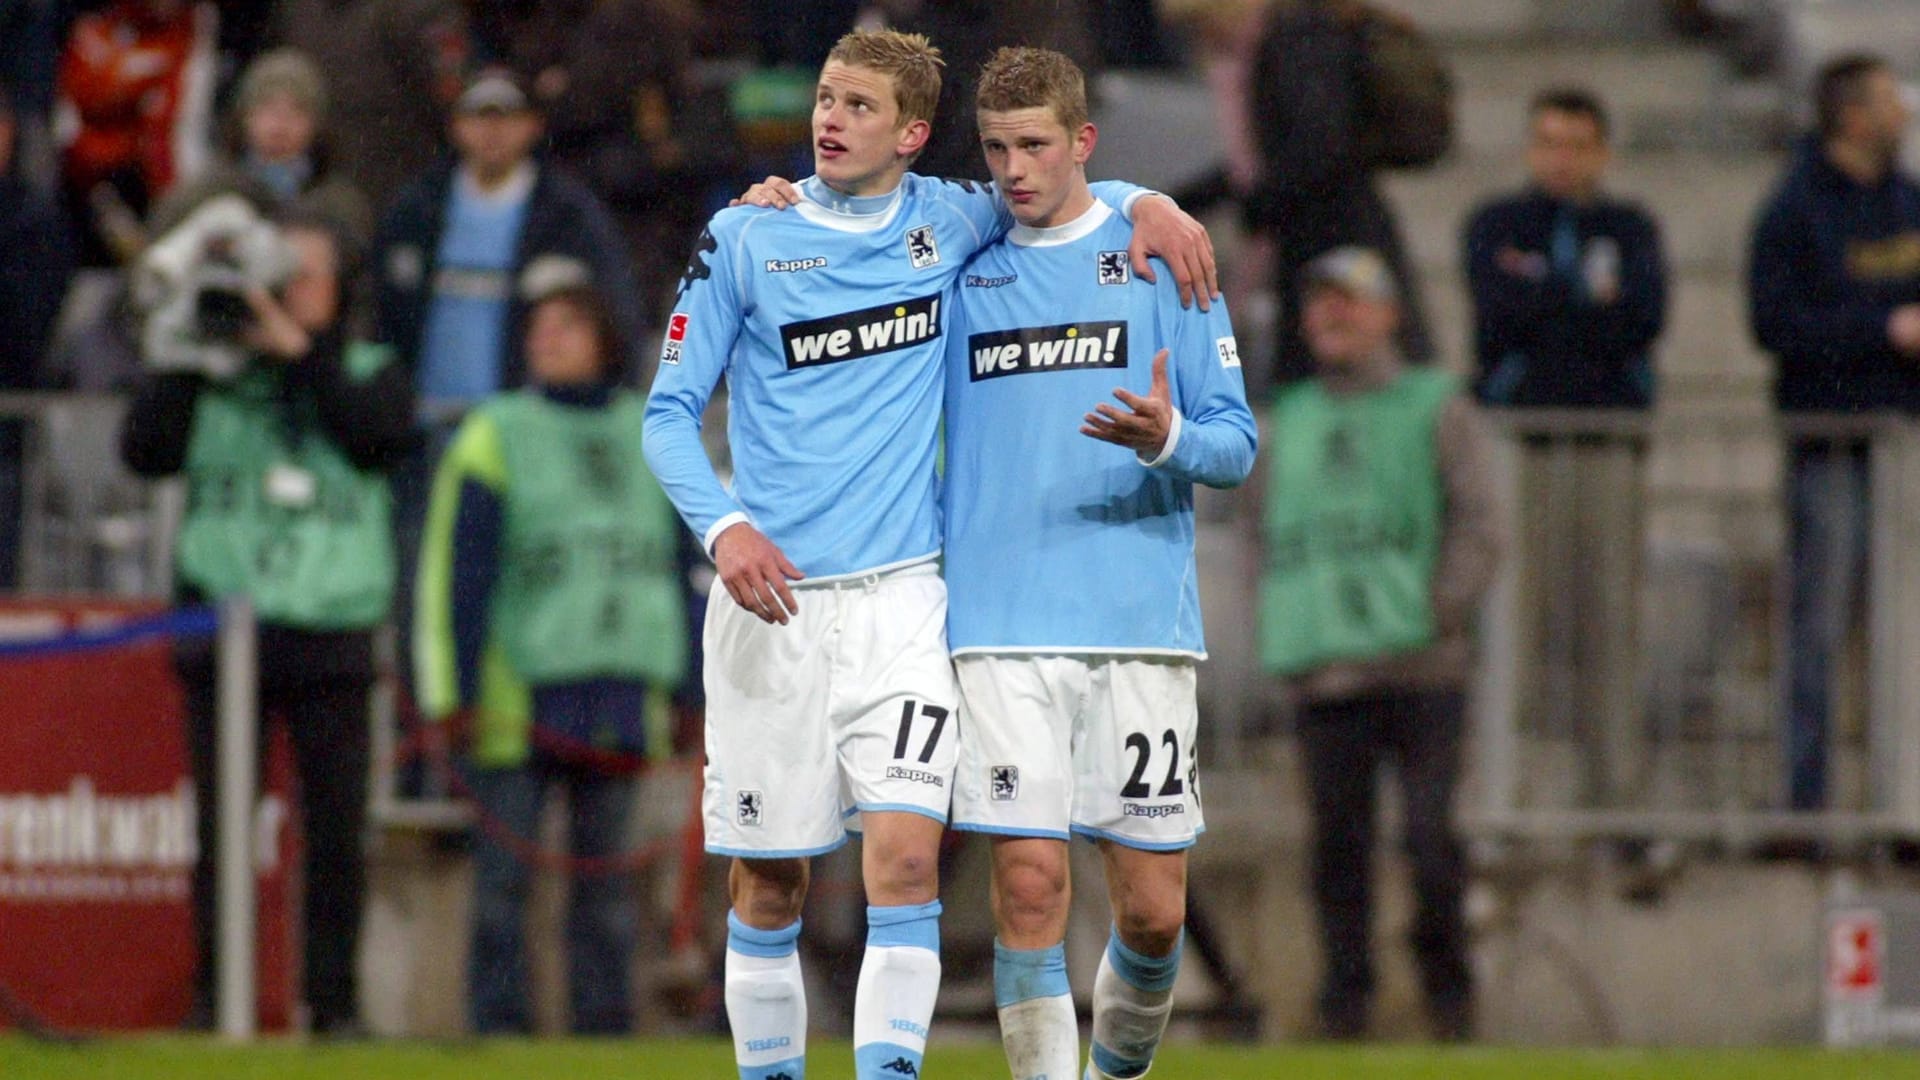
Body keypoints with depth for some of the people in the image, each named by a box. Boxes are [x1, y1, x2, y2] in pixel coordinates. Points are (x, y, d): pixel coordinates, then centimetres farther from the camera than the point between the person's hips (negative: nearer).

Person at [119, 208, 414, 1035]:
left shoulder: (369, 374, 9)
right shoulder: (213, 375, 9)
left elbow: (381, 440, -12)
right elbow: (145, 451, -4)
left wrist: (302, 352, -13)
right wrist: (184, 359, -11)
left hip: (332, 634, 0)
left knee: (337, 834, -1)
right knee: (219, 833, -1)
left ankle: (334, 1002, 6)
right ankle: (214, 998, 5)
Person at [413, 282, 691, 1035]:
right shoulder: (495, 435, 1)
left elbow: (684, 569, 18)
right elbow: (453, 570, -3)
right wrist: (452, 691, -9)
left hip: (619, 695, 3)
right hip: (517, 685, -3)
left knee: (605, 865, 6)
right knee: (504, 872, -5)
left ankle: (605, 1022, 10)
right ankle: (499, 1024, -3)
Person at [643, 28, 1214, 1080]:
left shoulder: (946, 221, 6)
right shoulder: (744, 240, 1)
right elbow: (670, 411, 2)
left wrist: (1145, 204, 6)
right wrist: (723, 526, -15)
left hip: (897, 597, 1)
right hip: (770, 599, -1)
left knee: (904, 856, -15)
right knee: (767, 882, 4)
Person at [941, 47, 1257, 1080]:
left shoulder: (1158, 257, 6)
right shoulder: (959, 268, 11)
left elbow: (1236, 443, 5)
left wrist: (1167, 439, -19)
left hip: (1142, 625, -1)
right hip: (1002, 630, 1)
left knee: (1153, 911, 1)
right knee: (1028, 883, -11)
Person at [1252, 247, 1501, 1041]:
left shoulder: (1434, 408, 8)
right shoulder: (1290, 419, 19)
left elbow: (1477, 523, 2)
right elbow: (1268, 535, 22)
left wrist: (1444, 610, -11)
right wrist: (1278, 634, 8)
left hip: (1422, 668, -3)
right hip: (1324, 673, 3)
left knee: (1429, 830, -10)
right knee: (1337, 840, -1)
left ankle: (1446, 986, 3)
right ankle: (1343, 998, 2)